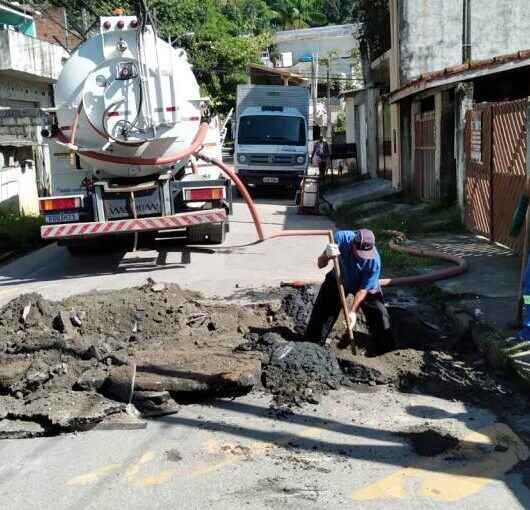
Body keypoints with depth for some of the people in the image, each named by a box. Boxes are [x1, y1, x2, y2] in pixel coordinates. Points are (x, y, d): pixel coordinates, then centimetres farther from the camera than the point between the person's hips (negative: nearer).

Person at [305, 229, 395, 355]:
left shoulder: (374, 261, -37)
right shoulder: (342, 238, -35)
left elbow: (363, 289, -24)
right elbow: (320, 264, -29)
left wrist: (353, 312, -29)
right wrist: (327, 255, -52)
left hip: (367, 287, -1)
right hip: (338, 280, 1)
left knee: (379, 315, -6)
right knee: (321, 312, 1)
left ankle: (386, 351, 16)